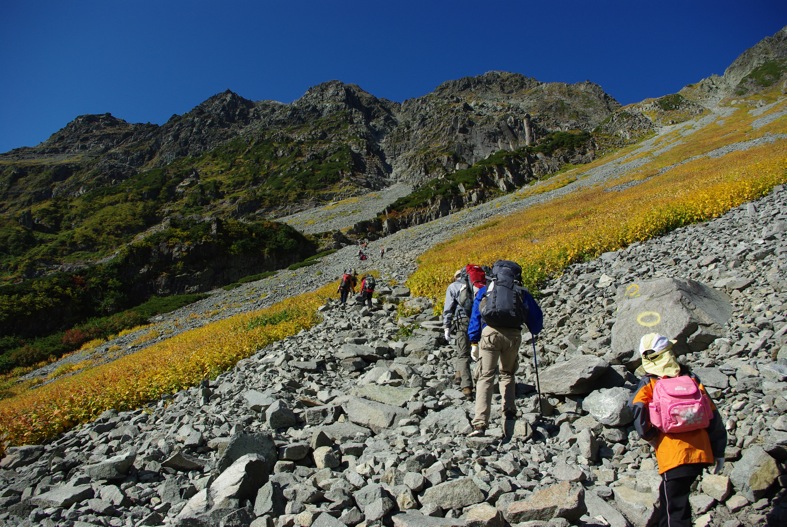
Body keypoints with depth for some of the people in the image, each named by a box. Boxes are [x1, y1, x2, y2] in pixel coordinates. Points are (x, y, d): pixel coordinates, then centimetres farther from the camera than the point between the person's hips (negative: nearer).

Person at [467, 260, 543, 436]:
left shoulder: (484, 290, 22)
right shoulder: (522, 292, 21)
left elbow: (475, 317, 18)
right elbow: (536, 316, 23)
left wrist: (474, 343, 18)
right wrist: (535, 331, 44)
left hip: (489, 332, -1)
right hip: (513, 334, 1)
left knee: (486, 376, -1)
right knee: (507, 374, 23)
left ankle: (480, 424, -10)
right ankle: (509, 414, 16)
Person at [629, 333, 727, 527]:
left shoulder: (648, 383, -3)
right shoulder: (691, 378, 7)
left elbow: (637, 408, -20)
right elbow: (713, 415, 8)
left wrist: (650, 436, -2)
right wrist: (719, 451, 15)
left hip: (673, 456, -5)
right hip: (700, 453, 5)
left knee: (675, 507, 3)